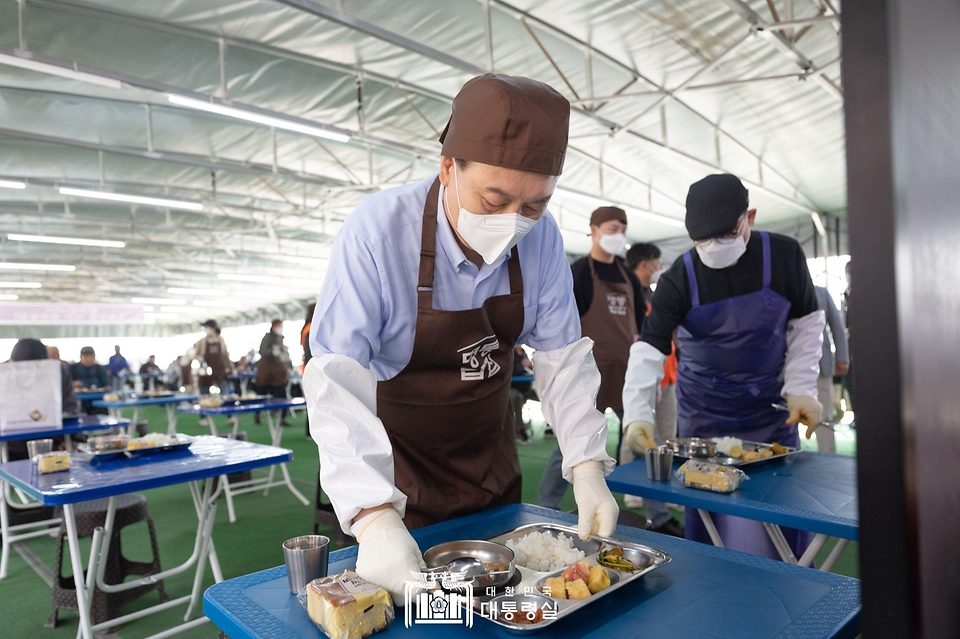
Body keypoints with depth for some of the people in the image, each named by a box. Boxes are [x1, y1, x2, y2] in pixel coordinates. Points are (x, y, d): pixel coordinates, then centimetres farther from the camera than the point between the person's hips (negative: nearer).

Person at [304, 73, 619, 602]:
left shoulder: (540, 236, -15)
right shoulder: (379, 231, -28)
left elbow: (561, 355, -9)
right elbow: (339, 379, -33)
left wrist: (587, 466, -18)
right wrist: (374, 517, -42)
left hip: (492, 459, 5)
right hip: (397, 462, -4)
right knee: (404, 598, 13)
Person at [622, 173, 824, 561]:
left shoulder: (783, 256, -11)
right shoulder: (680, 278, -15)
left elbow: (806, 323, 1)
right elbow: (648, 349, -21)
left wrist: (801, 388, -10)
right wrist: (637, 416, -34)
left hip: (770, 410, 1)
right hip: (704, 417, -1)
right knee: (712, 522, 5)